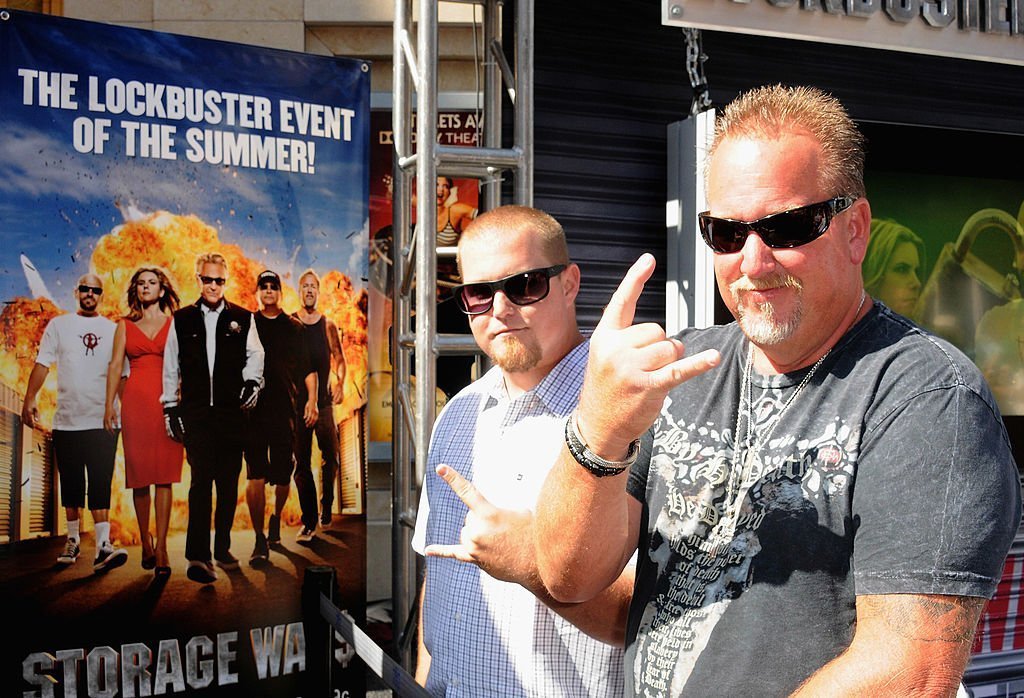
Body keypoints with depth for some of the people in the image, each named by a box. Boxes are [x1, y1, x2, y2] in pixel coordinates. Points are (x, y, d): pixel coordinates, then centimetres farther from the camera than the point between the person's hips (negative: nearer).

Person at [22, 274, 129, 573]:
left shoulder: (112, 330, 9)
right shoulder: (59, 325, 9)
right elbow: (42, 364, 5)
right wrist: (29, 399, -5)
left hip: (102, 421, -1)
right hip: (67, 421, 1)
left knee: (100, 485, -8)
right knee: (71, 484, 10)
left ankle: (103, 546, -14)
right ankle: (73, 539, 24)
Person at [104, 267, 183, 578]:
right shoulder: (125, 326, 15)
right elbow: (115, 365, 11)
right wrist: (109, 405, 2)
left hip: (167, 403, -2)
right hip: (135, 402, 2)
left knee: (164, 475, -6)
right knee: (139, 474, 3)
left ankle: (160, 547, -6)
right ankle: (145, 540, 16)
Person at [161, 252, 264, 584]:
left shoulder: (242, 318, 9)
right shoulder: (182, 319, 10)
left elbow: (255, 356, 5)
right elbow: (170, 367, 11)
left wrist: (252, 383, -15)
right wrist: (170, 407, 7)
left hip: (232, 411, 1)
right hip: (195, 411, -1)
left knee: (228, 483, 8)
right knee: (201, 480, -11)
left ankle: (222, 547, 22)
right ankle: (198, 556, -12)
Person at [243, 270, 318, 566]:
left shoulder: (293, 328, 10)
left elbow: (307, 367, 9)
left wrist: (311, 399, -2)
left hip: (285, 408, 1)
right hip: (253, 408, -1)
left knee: (283, 475, 8)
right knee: (256, 476, -9)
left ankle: (276, 519, 36)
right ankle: (260, 541, -6)